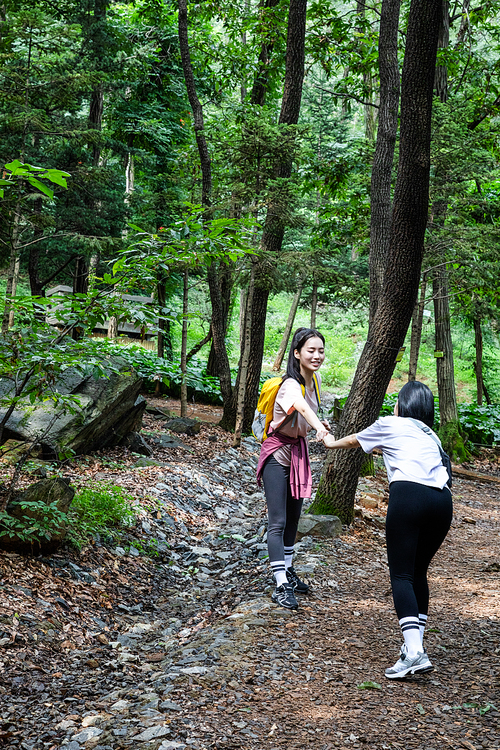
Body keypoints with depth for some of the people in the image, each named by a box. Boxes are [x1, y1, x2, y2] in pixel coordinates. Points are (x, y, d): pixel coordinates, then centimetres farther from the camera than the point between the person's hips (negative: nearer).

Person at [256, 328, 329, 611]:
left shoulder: (315, 379, -1)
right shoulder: (291, 384, -27)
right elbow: (301, 405, -52)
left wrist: (316, 423, -2)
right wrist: (318, 428, -71)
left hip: (299, 452, 8)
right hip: (278, 454, -8)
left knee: (293, 518, 17)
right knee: (278, 522, -9)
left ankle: (288, 572, 32)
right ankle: (281, 586, -8)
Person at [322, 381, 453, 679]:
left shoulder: (389, 425, 19)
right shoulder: (430, 435, 33)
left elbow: (353, 441, 37)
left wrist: (331, 442, 57)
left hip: (409, 493, -5)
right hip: (442, 499, 6)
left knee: (402, 575, -7)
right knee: (419, 573, 20)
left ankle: (414, 652, -20)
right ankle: (416, 641, 24)